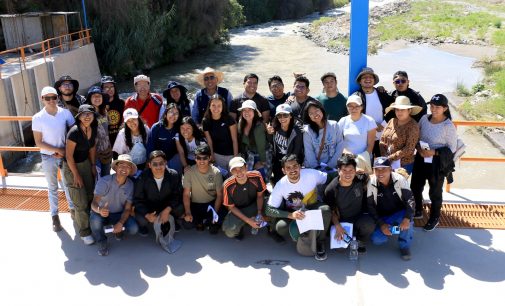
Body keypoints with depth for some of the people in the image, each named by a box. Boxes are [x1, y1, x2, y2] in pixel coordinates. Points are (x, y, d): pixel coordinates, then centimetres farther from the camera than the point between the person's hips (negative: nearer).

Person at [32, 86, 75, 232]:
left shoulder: (65, 113, -9)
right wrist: (57, 150, -16)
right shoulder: (37, 118, -13)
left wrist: (65, 151, -11)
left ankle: (72, 208, 36)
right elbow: (38, 142, -9)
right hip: (48, 157, -1)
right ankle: (54, 215, 24)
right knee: (53, 187, 12)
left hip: (65, 154, 1)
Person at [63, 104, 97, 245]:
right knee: (81, 202, -1)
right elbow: (69, 156, -21)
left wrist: (93, 165, 10)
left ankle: (91, 223, 35)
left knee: (90, 196, 15)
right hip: (72, 166, -7)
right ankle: (84, 232, 16)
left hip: (85, 163, 7)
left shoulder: (93, 129, -6)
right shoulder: (74, 132, -27)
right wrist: (76, 175, -15)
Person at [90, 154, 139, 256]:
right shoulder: (104, 181, -22)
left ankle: (117, 228, 15)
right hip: (102, 213, -2)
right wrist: (99, 210, -54)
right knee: (95, 220, -37)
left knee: (133, 229, -23)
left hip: (119, 214, 3)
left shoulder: (130, 185, -12)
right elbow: (94, 203, -29)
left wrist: (120, 223, -28)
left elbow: (127, 209, -9)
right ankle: (102, 242, -5)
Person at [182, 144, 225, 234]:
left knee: (221, 218, -29)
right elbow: (186, 194, -8)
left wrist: (215, 213, -18)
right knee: (187, 224, -25)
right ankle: (207, 221, 7)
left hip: (212, 204, 0)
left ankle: (202, 222, 3)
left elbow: (219, 194, -6)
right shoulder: (189, 172, -13)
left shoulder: (216, 172, -12)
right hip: (195, 205, 0)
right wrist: (188, 213, -21)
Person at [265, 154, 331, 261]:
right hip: (292, 211, 0)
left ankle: (320, 242, -9)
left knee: (325, 210, -33)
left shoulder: (312, 174, -24)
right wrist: (291, 215, -36)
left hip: (312, 207, 0)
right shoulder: (281, 185, -22)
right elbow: (269, 210, -22)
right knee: (280, 227, -30)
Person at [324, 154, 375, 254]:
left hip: (359, 217, 0)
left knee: (369, 224, -34)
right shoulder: (330, 189, -18)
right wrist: (337, 226, -21)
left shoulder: (360, 180, -15)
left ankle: (361, 240, 3)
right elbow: (332, 211, -8)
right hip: (342, 221, 0)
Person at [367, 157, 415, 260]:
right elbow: (370, 206, -10)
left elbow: (410, 200, -16)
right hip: (382, 217, 1)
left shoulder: (400, 179, -18)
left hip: (399, 213, -1)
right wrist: (381, 224, -18)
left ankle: (404, 246, -7)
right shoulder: (371, 183, -16)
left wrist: (407, 218, -32)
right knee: (377, 239, -22)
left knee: (407, 220, -35)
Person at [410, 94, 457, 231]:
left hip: (437, 163, -5)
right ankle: (418, 211, 43)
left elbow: (452, 148, -13)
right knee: (415, 186, 19)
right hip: (421, 159, 5)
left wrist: (434, 152, -24)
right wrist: (418, 148, -12)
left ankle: (434, 218, 33)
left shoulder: (449, 126, -19)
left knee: (435, 192, 11)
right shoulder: (424, 118, -4)